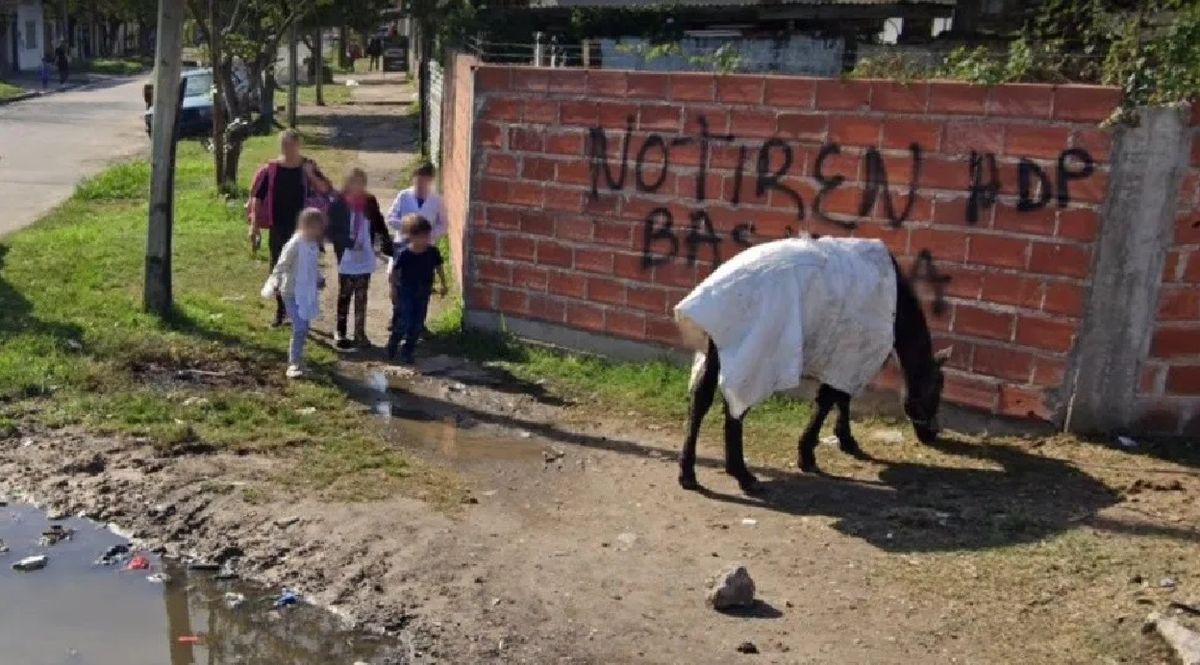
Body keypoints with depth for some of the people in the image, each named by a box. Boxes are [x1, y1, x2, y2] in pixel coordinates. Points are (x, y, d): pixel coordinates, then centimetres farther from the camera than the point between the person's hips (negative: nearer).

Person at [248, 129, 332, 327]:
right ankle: (280, 310, 24)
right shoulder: (270, 169, -3)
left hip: (301, 227, -1)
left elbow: (325, 190, -9)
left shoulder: (308, 166, -3)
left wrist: (311, 175, -25)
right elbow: (257, 198, 0)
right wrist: (254, 226, -4)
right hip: (278, 227, 1)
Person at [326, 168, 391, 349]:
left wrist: (387, 243, -5)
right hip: (347, 259, -3)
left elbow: (379, 224, 8)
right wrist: (349, 242, -21)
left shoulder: (370, 202, 2)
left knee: (361, 297, 10)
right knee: (344, 295, 6)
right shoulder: (338, 203, -9)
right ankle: (340, 333, 16)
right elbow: (331, 231, -10)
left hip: (365, 259, 3)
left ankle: (360, 333, 19)